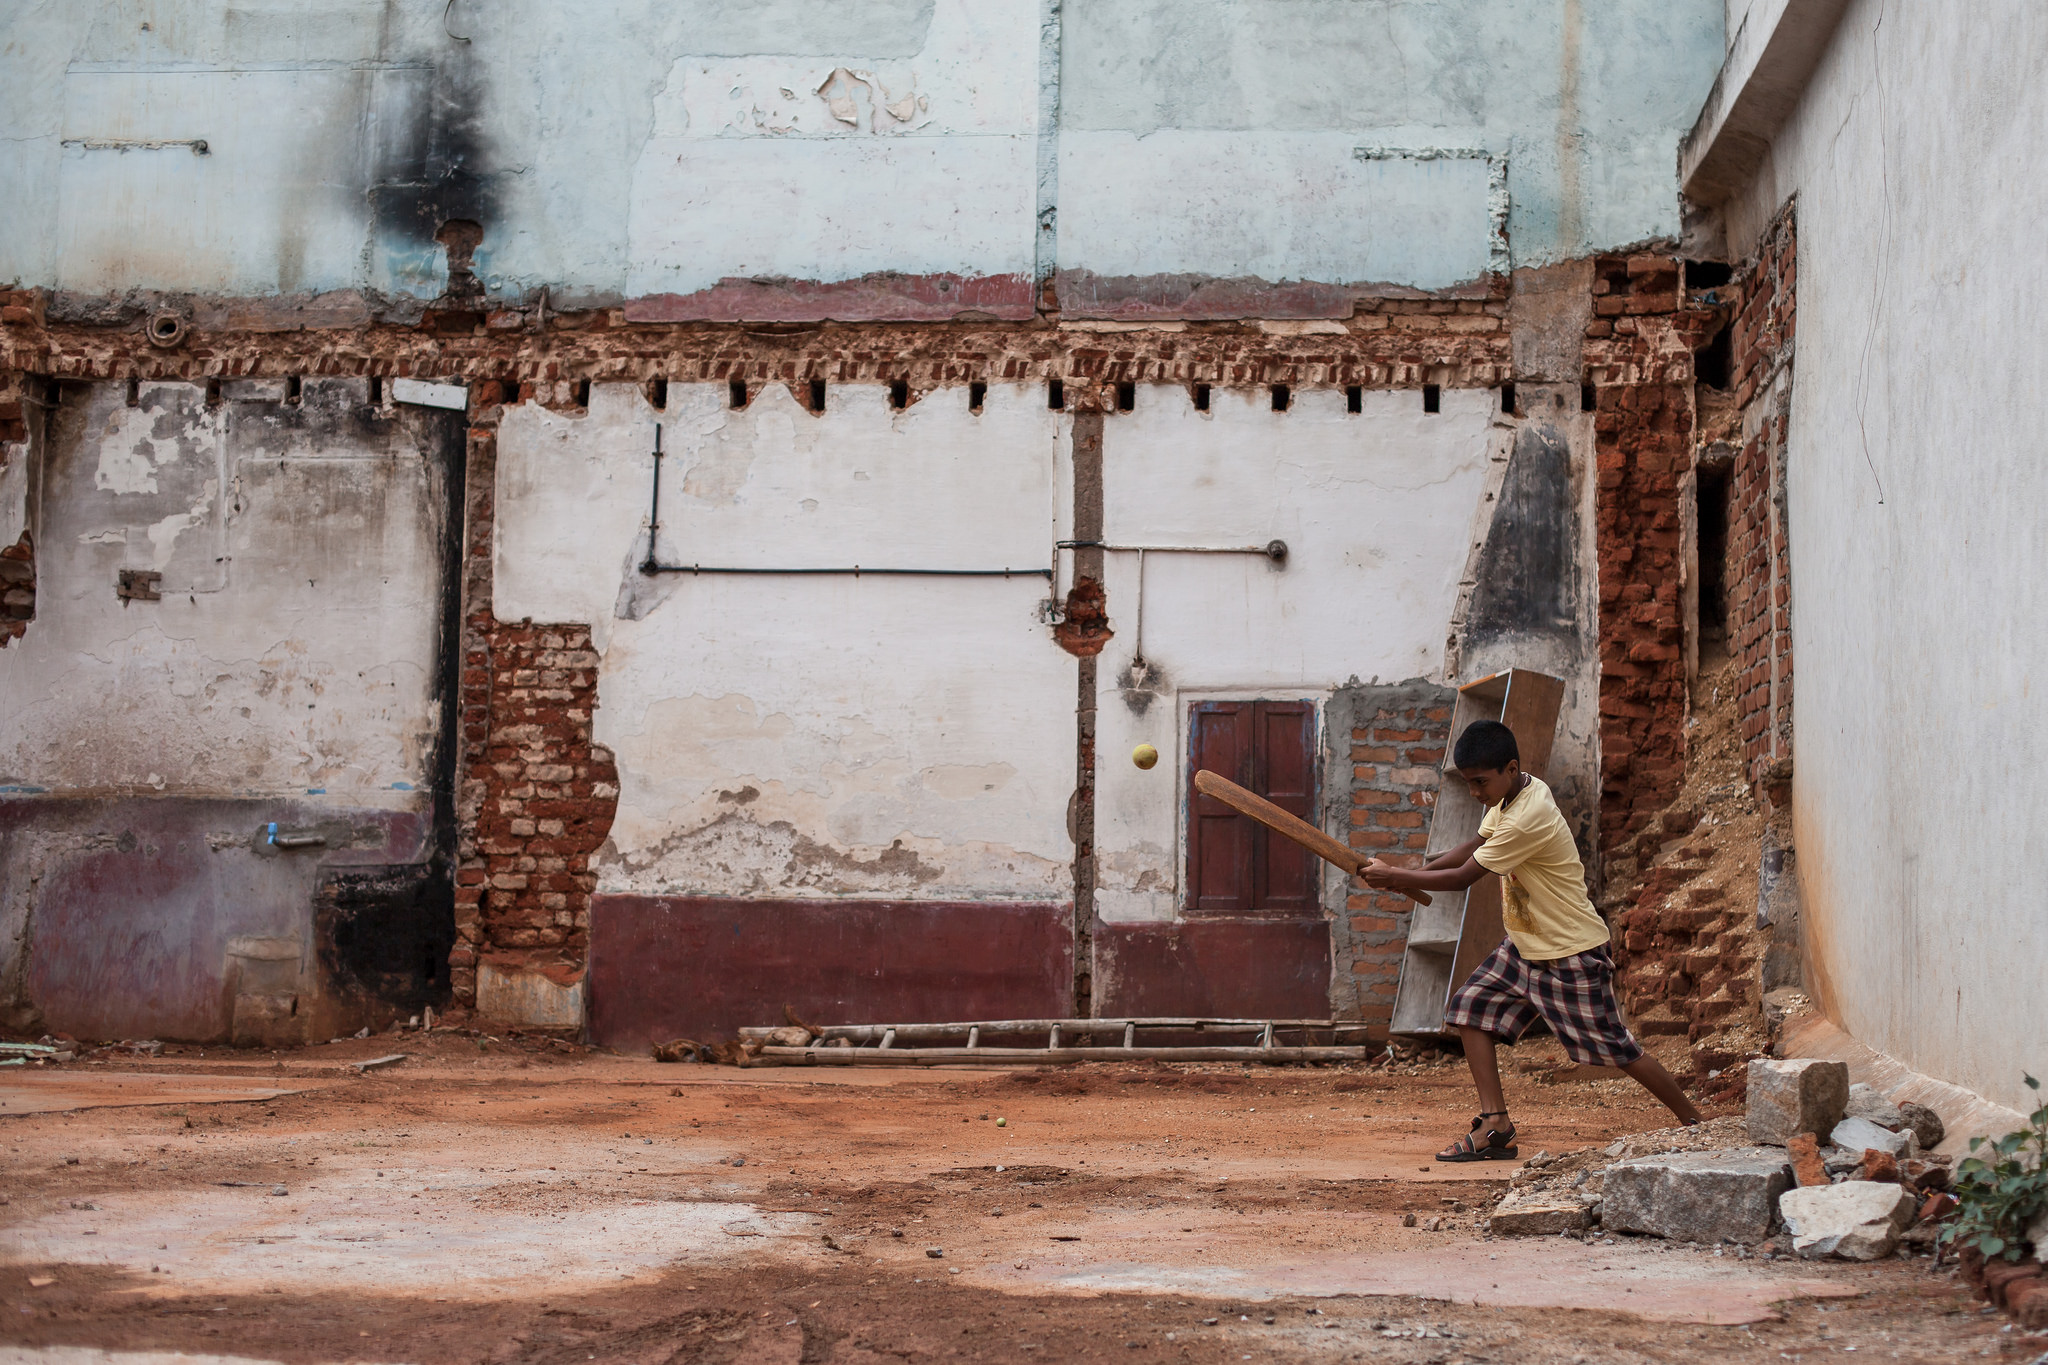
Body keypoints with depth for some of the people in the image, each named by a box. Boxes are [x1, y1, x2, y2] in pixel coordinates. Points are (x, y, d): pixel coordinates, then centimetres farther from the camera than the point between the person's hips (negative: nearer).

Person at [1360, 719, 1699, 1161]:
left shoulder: (1528, 819, -29)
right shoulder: (1516, 791, -1)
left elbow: (1462, 877, -24)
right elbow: (1474, 847, 11)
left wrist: (1394, 876, -16)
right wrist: (1410, 874, -1)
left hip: (1572, 955, -9)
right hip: (1524, 946, 9)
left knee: (1614, 1048, 0)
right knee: (1470, 1007, -1)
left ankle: (1694, 1122, 17)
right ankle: (1496, 1128, -2)